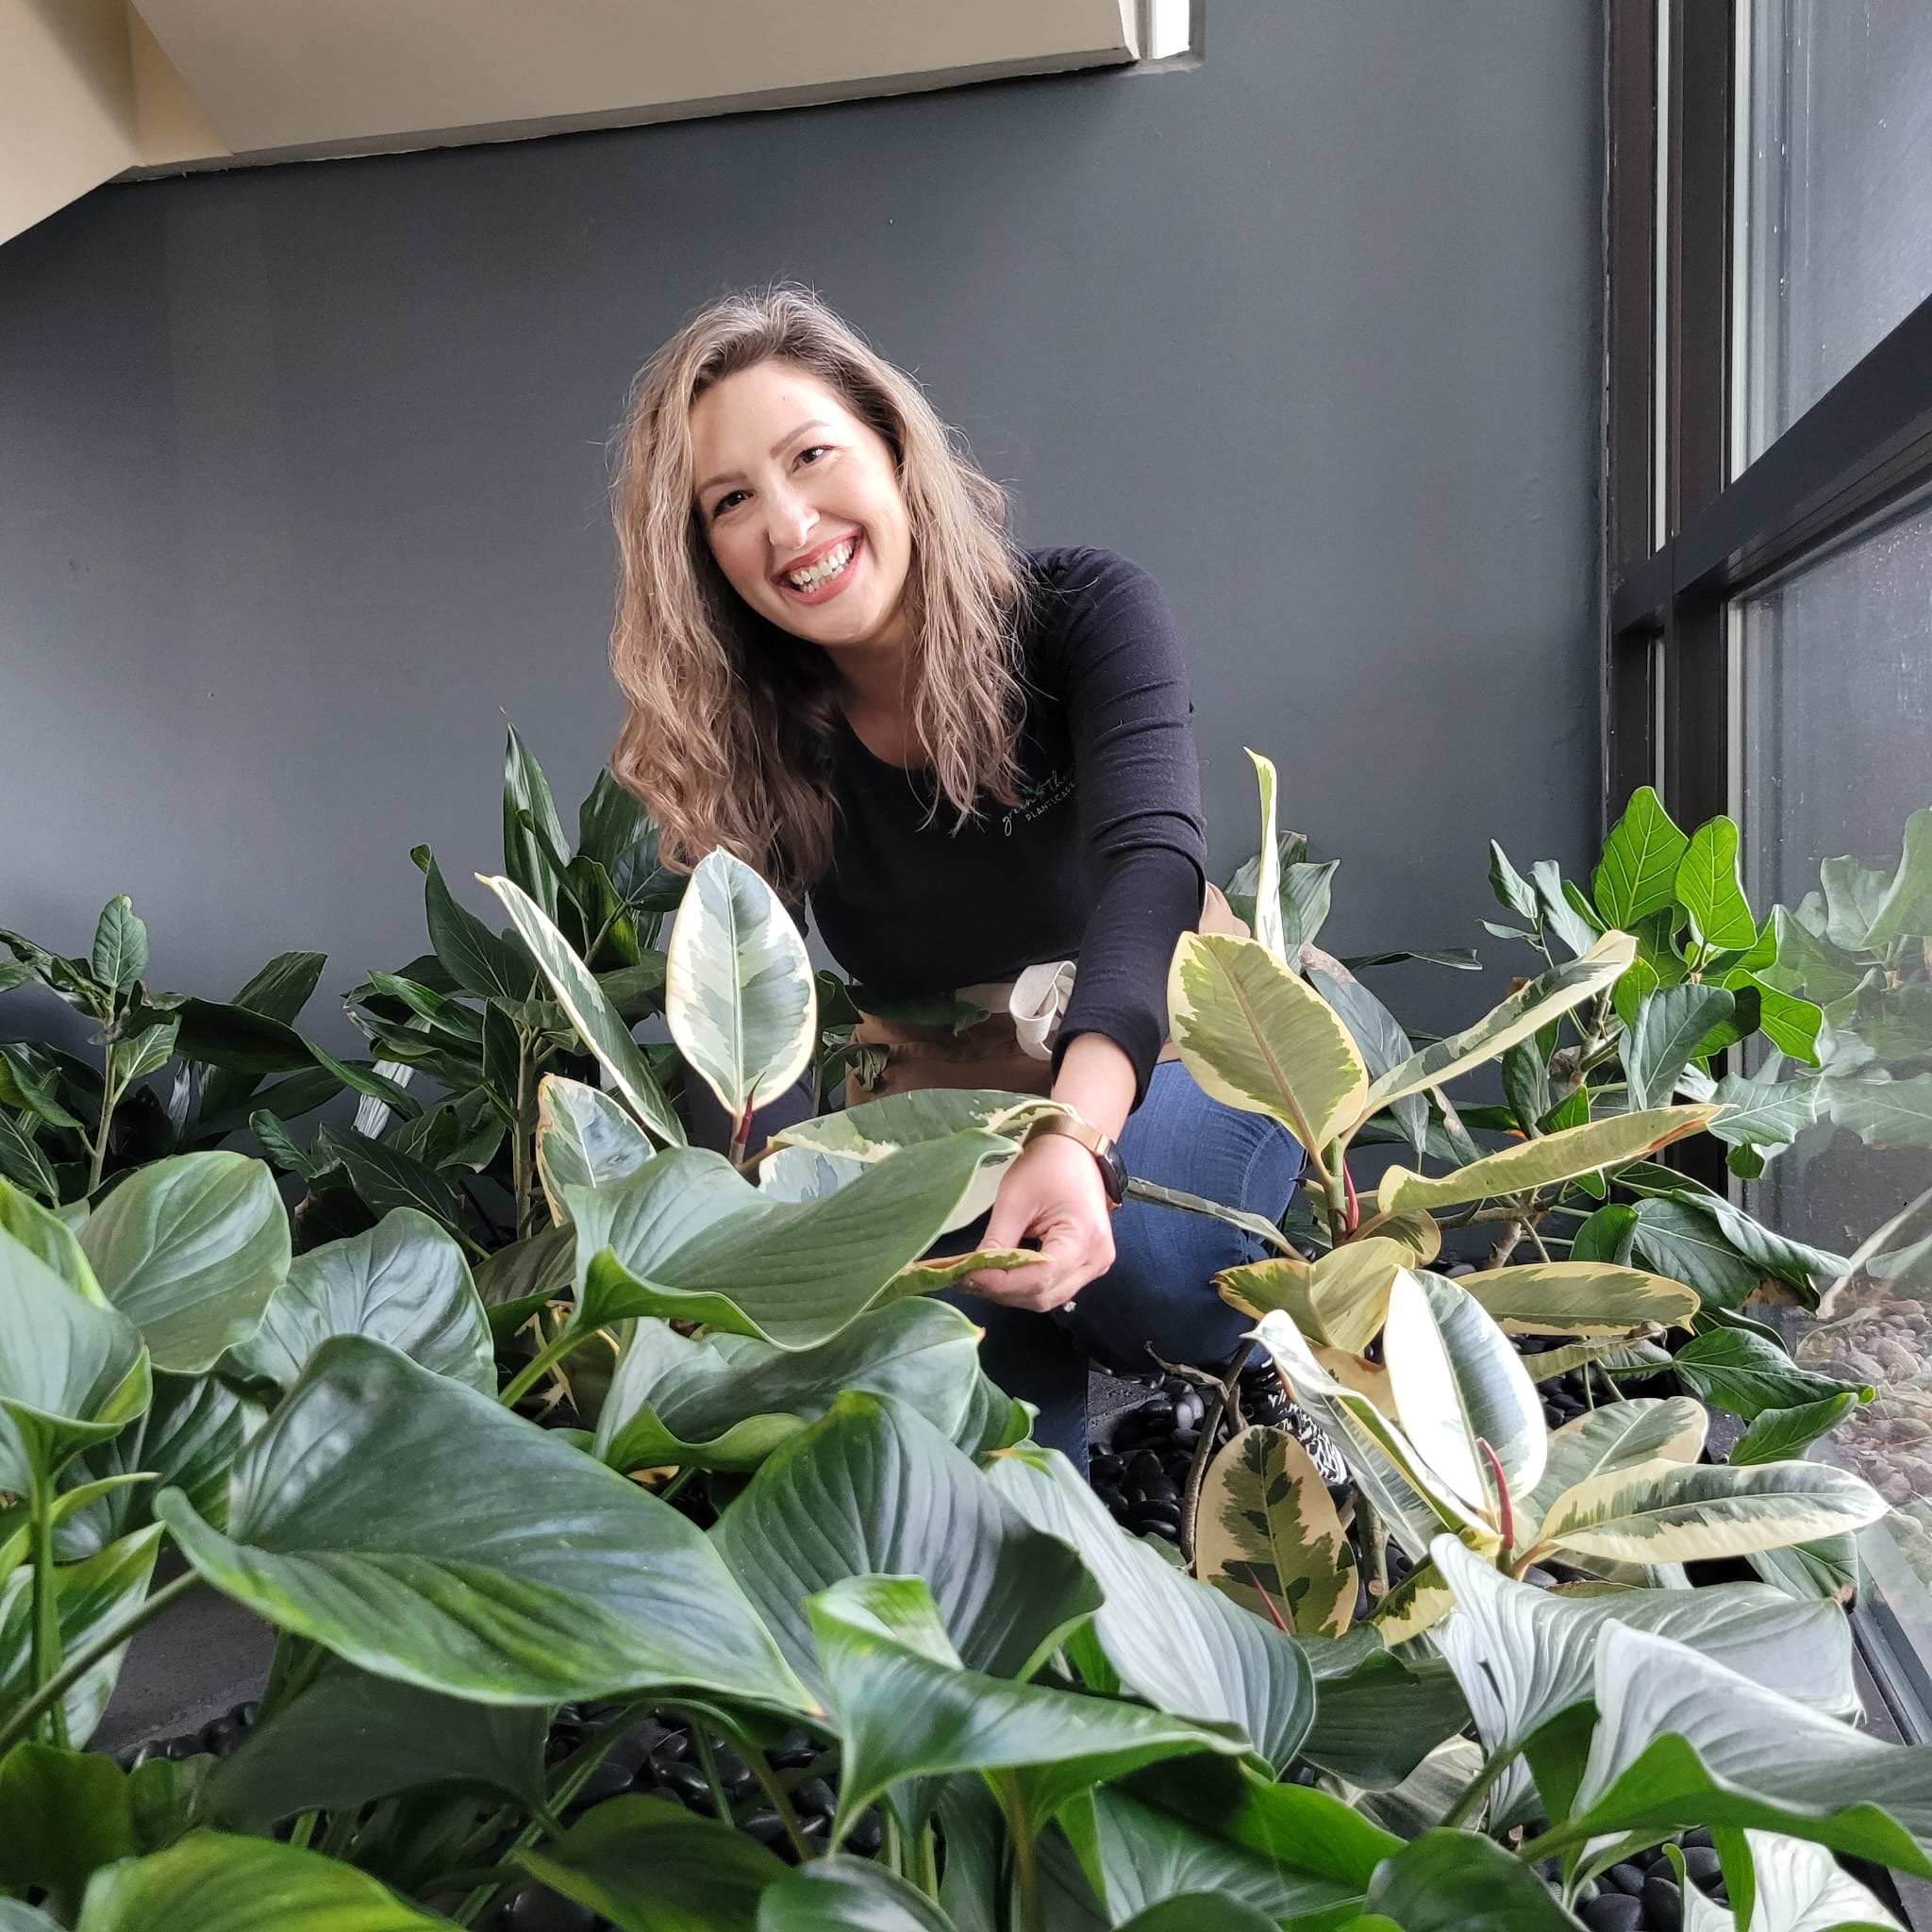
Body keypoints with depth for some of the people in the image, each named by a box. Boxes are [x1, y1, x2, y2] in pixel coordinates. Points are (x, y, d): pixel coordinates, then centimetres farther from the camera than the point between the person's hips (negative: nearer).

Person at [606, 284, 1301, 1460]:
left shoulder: (1087, 614, -16)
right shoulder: (747, 742, -10)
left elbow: (1150, 867, -32)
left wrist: (1077, 1138, -50)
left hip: (1163, 1066, -1)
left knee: (1117, 1253, -31)